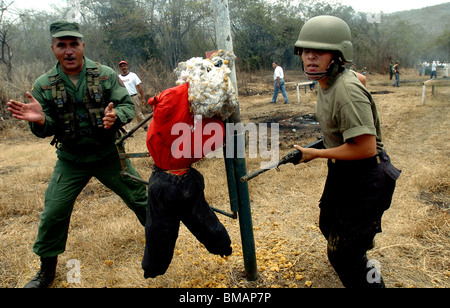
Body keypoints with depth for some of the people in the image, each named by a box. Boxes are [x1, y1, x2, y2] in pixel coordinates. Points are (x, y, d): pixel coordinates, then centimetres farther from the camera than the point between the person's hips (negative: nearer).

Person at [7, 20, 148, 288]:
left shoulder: (106, 75, -9)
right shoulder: (43, 85, -6)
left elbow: (128, 106, -10)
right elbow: (47, 130, -5)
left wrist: (115, 116, -33)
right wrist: (39, 121, -29)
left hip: (109, 154, -1)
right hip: (71, 160, 1)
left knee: (141, 198, 7)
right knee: (53, 213, 2)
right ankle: (47, 270, 26)